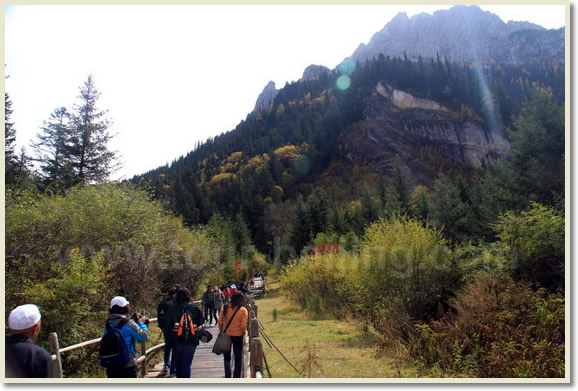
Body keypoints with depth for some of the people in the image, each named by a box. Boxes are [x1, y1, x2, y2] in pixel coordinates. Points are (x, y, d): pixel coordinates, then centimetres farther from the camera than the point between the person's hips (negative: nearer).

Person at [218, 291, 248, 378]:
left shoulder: (225, 308, -5)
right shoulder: (243, 310, -11)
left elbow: (220, 322, -3)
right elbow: (243, 326, -14)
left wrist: (222, 331, 11)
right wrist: (243, 333, 4)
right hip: (238, 336, -2)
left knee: (227, 358, 15)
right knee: (238, 359, 14)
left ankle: (227, 376, 3)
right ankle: (236, 377, 18)